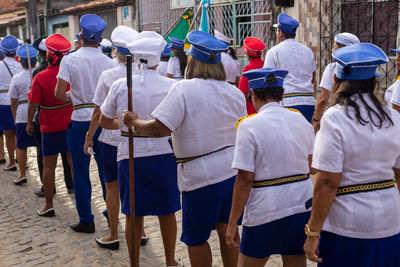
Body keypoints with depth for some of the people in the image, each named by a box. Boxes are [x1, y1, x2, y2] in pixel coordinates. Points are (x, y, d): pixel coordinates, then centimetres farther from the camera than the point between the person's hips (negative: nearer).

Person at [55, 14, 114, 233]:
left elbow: (59, 94, -10)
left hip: (81, 121, -3)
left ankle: (86, 220, 13)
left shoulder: (70, 60, -8)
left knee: (81, 173, 7)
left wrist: (70, 96, 10)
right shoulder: (108, 62, 0)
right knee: (106, 170, 14)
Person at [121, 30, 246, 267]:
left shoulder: (183, 89, -16)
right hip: (234, 172, 6)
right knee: (227, 230, 20)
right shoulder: (236, 93, 3)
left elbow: (159, 129, -21)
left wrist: (135, 121, -4)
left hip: (202, 177, -6)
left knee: (196, 238, 12)